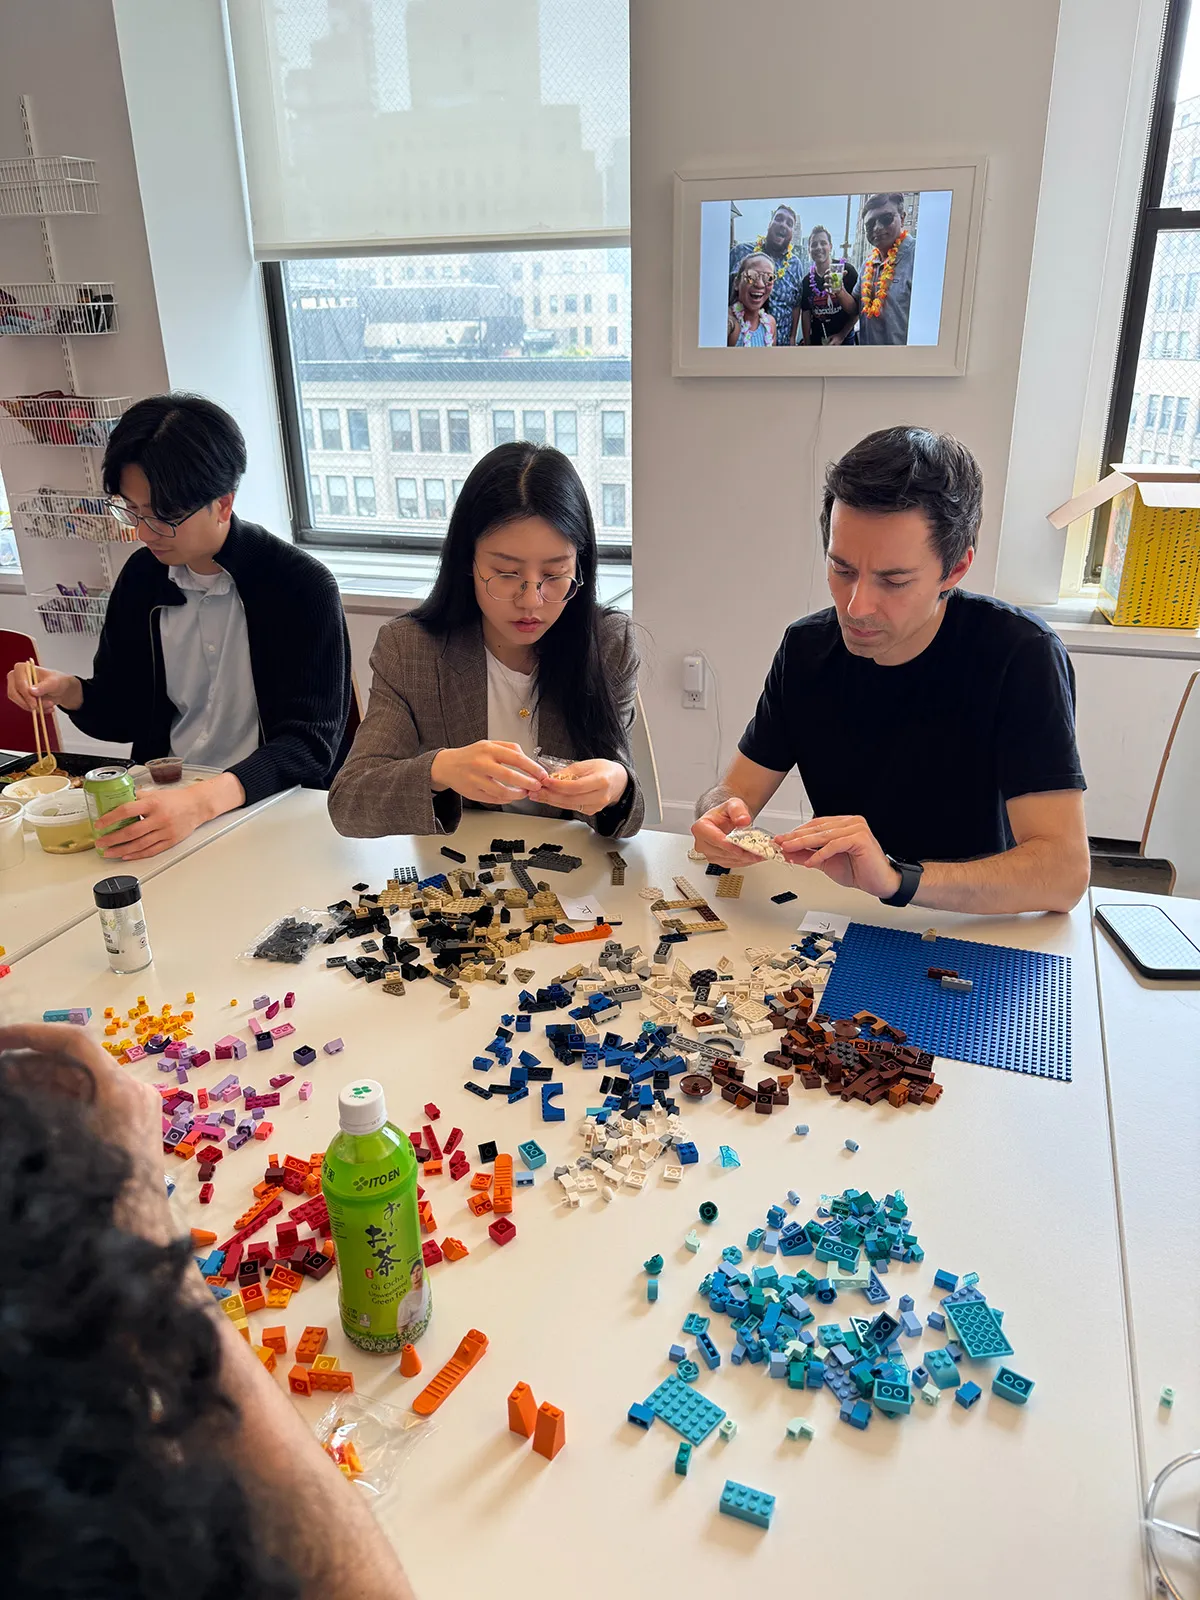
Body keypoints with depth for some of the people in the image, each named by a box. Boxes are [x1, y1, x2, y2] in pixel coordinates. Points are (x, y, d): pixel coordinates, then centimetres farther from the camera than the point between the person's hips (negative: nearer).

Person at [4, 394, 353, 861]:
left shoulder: (303, 586, -12)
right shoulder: (141, 576, 6)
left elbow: (310, 741, -18)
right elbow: (123, 714, 17)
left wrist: (202, 801, -33)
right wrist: (69, 691, -6)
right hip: (160, 801, 5)